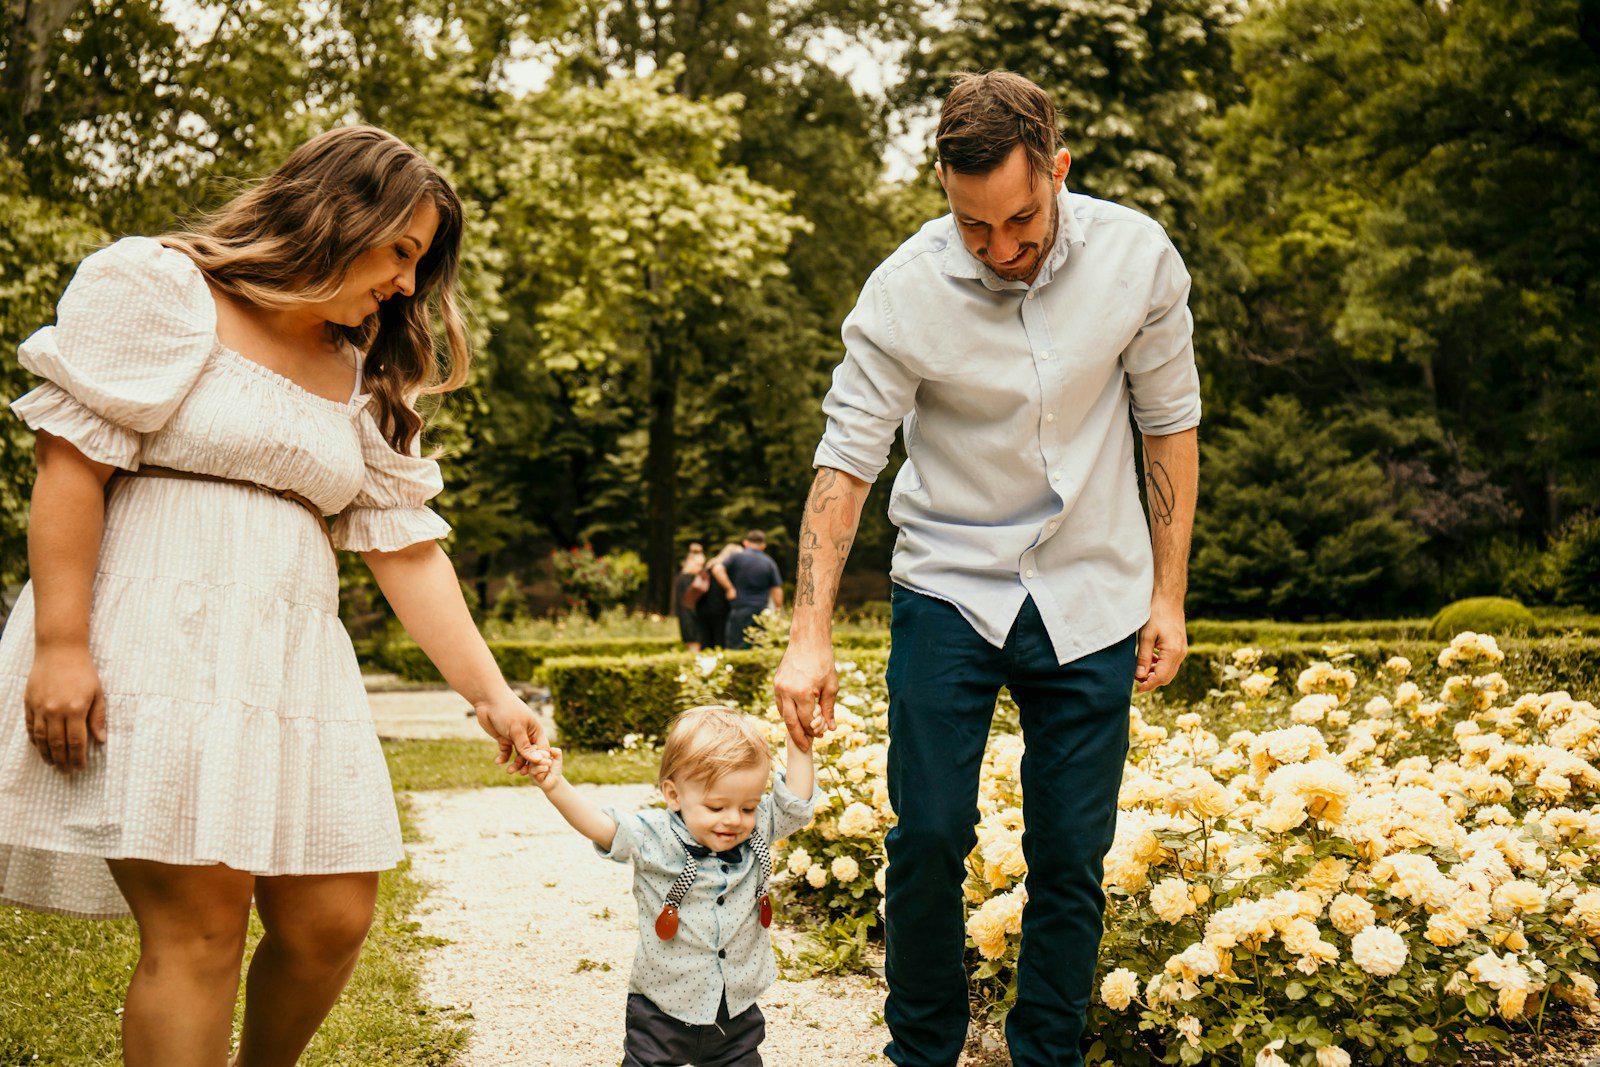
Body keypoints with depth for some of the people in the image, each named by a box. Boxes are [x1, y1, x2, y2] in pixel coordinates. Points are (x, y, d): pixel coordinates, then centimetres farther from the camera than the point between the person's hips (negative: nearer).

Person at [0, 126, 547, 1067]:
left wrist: (491, 693, 7)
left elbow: (408, 546, 14)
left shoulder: (367, 376, 18)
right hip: (159, 638, -6)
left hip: (294, 653, 6)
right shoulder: (162, 285, 0)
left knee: (334, 917, 3)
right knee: (199, 923, -12)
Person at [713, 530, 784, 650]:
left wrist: (729, 589, -6)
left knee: (735, 649, -1)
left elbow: (717, 570, -14)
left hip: (740, 610, -2)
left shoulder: (737, 556, 1)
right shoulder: (770, 563, 6)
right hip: (762, 612, 2)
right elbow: (777, 591, 3)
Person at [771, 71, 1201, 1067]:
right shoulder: (904, 291, -14)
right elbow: (846, 460, -12)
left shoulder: (1138, 256, -8)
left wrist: (1169, 595, 3)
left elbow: (1170, 424, 2)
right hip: (948, 591, -1)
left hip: (1092, 601, 1)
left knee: (1072, 855, 4)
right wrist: (811, 637, -19)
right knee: (930, 836, -3)